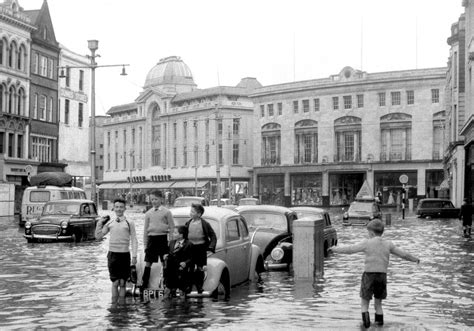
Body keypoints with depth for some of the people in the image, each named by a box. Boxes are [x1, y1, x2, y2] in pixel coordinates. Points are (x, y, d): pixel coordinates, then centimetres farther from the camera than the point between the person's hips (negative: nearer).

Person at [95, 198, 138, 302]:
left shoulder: (129, 223, 3)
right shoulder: (109, 222, 7)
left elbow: (134, 240, 3)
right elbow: (98, 236, 12)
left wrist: (134, 256, -4)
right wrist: (100, 223, 1)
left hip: (125, 254, 0)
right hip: (113, 254, 1)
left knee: (122, 283, 2)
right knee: (115, 282, -2)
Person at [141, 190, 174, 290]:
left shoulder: (166, 212, 0)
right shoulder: (148, 213, 8)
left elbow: (172, 228, 2)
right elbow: (145, 229, 12)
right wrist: (145, 244, 8)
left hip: (163, 238, -2)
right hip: (151, 238, 2)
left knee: (164, 263, 2)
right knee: (148, 262, 2)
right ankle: (144, 284, 5)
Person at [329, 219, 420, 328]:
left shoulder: (367, 243, -4)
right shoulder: (388, 244, 4)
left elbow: (350, 249, -1)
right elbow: (403, 254, 10)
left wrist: (336, 249, 12)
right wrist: (415, 259, 26)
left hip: (369, 275, -3)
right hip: (382, 275, 3)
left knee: (364, 303, 6)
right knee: (378, 303, 18)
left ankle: (365, 318, -15)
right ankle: (379, 322, 16)